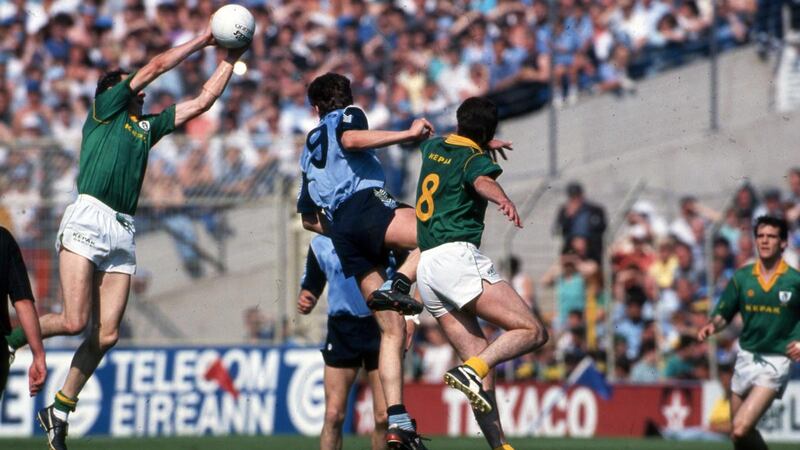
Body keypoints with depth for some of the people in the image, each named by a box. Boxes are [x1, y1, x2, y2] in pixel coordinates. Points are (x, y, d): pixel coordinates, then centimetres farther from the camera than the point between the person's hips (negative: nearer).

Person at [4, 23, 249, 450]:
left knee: (107, 334, -3)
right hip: (88, 220, -6)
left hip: (124, 232, 6)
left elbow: (201, 102, 28)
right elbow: (155, 67, 7)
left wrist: (228, 61, 24)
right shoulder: (105, 108, 10)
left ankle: (59, 412, 9)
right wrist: (203, 40, 14)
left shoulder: (147, 126, 26)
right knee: (75, 321, -17)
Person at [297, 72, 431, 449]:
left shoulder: (309, 148, 35)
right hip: (365, 205, -6)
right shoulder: (348, 116, 17)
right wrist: (408, 134, -8)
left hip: (341, 233, 6)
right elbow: (351, 139, -10)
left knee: (392, 330, 2)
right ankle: (398, 283, -35)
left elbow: (309, 219, 36)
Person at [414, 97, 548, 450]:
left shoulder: (434, 148, 21)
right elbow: (482, 181, -25)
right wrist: (503, 200, -47)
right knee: (532, 332, -13)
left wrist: (485, 145, 61)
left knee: (481, 361, 3)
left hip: (426, 269, 8)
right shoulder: (476, 159, 0)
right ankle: (471, 370, -35)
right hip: (456, 256, -8)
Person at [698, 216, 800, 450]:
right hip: (746, 357, 5)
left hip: (776, 360, -5)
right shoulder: (742, 277, 4)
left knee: (741, 429, -20)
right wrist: (712, 326, -12)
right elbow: (723, 314, 10)